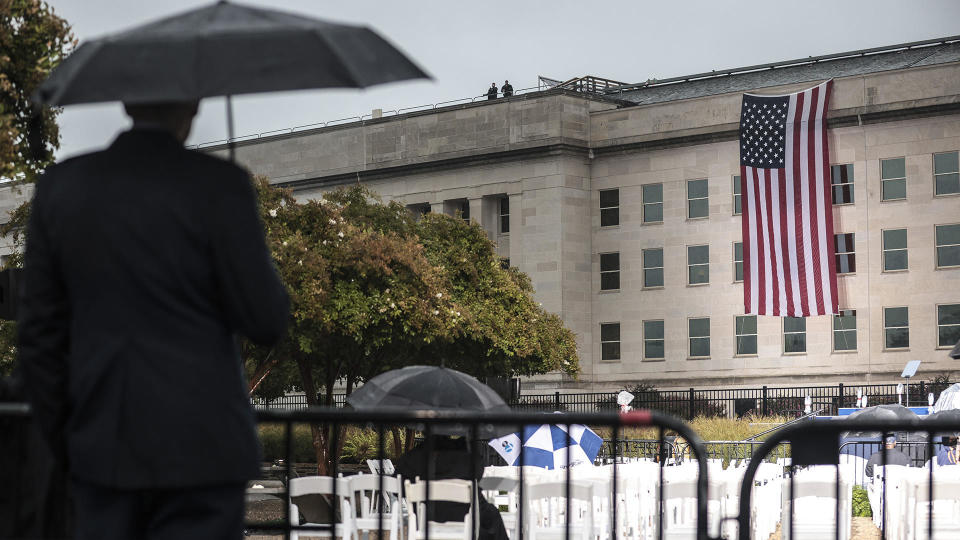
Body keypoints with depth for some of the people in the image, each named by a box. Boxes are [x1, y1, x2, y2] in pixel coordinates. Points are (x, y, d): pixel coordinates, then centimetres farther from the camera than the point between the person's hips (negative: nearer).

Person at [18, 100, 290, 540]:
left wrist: (64, 442, 15)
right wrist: (261, 269, 12)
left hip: (102, 452, 4)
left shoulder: (59, 186, 3)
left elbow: (39, 333, 6)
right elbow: (265, 322, -9)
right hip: (201, 451, -4)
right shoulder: (218, 185, -10)